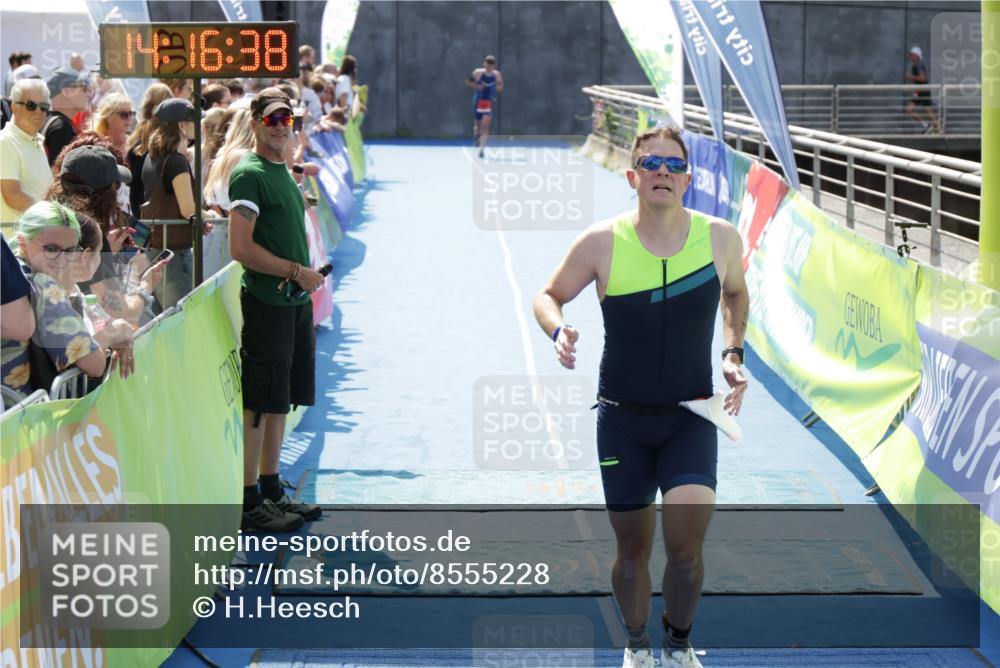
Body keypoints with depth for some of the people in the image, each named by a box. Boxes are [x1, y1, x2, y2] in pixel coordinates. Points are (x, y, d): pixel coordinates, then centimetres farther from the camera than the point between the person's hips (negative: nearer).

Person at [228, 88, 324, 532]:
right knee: (259, 405, -5)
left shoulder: (284, 172, 16)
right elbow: (240, 248, -20)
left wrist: (304, 277, 12)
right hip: (266, 306, -9)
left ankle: (272, 492, 23)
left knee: (280, 403, 14)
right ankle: (249, 503, 0)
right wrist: (296, 271, -17)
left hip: (295, 303, 9)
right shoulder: (249, 174, -12)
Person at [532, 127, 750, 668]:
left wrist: (733, 353, 3)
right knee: (632, 550, 8)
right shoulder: (601, 243, -10)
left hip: (691, 418, 0)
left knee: (685, 547, -14)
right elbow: (548, 296, 4)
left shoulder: (720, 238, -5)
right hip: (623, 419, 0)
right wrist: (558, 331, -17)